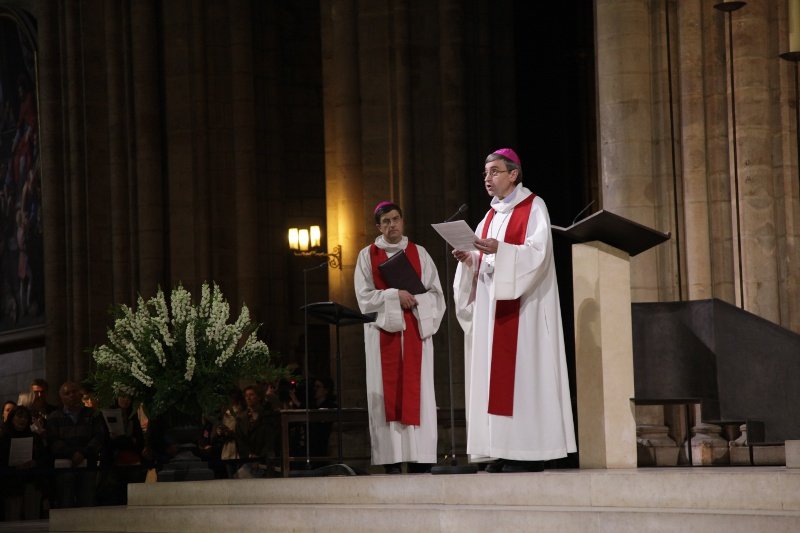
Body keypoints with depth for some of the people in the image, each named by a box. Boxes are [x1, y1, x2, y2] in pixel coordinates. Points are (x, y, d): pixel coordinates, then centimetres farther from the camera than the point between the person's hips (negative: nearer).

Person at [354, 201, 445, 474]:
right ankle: (391, 458, -7)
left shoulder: (419, 253, 11)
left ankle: (419, 458, -6)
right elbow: (365, 296, -2)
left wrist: (415, 300, -11)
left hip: (416, 329, 1)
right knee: (388, 392, -5)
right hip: (383, 330, -1)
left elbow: (435, 292, 7)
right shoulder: (368, 255, 7)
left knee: (417, 391, -4)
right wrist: (394, 296, -14)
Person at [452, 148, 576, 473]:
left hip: (522, 305, -7)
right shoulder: (491, 216, 21)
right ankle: (501, 452, 0)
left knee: (521, 372, -12)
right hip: (491, 306, 7)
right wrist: (468, 259, -6)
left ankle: (529, 451, -13)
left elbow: (538, 252, -15)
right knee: (493, 375, 1)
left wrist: (500, 250, -28)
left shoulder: (533, 208, -1)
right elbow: (482, 261, 16)